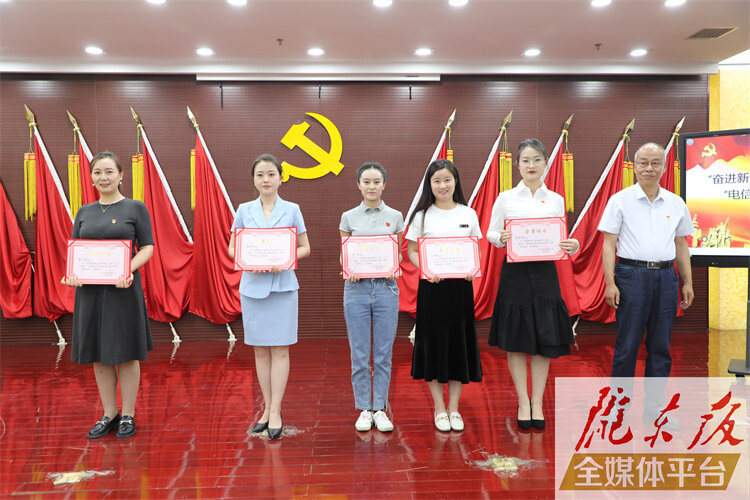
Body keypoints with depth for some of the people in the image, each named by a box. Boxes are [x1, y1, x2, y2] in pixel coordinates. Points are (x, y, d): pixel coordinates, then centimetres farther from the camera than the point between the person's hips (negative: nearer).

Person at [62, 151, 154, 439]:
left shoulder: (136, 208, 0)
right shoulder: (84, 212, 12)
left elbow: (148, 247, -3)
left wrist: (129, 268, -21)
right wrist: (71, 273, -8)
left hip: (123, 289, -4)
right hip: (90, 290, 4)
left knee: (126, 353, 3)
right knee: (99, 354, 10)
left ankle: (128, 416, 16)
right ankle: (109, 415, 24)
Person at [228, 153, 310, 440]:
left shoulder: (292, 210, 3)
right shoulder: (244, 210, 7)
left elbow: (304, 248, 5)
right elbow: (232, 248, 10)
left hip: (282, 284, -2)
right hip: (252, 284, 2)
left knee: (280, 349, -2)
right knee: (260, 350, 8)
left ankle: (276, 412, 6)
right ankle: (267, 408, 21)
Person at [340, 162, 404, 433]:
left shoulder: (395, 217, 6)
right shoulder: (349, 217, 6)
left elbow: (398, 253, 11)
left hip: (386, 287, 0)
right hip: (357, 288, 0)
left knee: (383, 354, 5)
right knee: (359, 355, 4)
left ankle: (380, 408, 18)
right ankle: (364, 409, 18)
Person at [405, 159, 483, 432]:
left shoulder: (468, 214, 6)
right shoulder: (422, 215, 2)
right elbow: (411, 251, 2)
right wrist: (425, 270, -17)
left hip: (460, 286, 1)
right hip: (431, 286, -1)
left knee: (459, 342, 6)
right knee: (434, 342, 3)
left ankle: (454, 408, 20)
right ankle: (439, 408, 18)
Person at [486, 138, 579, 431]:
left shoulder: (556, 200, 9)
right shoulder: (506, 198, 4)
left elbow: (561, 239, 11)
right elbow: (490, 233, 6)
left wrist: (572, 247, -11)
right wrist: (501, 238, -16)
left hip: (545, 273, 2)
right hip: (515, 273, -1)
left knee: (545, 340, 4)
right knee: (515, 341, 3)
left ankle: (537, 403, 18)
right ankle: (523, 403, 17)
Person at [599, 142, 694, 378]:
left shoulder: (676, 203, 11)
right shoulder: (620, 200, 0)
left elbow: (681, 245, 16)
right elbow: (609, 244, -4)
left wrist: (687, 283, 12)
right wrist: (610, 283, -11)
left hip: (666, 278, 4)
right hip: (632, 276, -4)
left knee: (661, 346, 10)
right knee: (627, 345, 1)